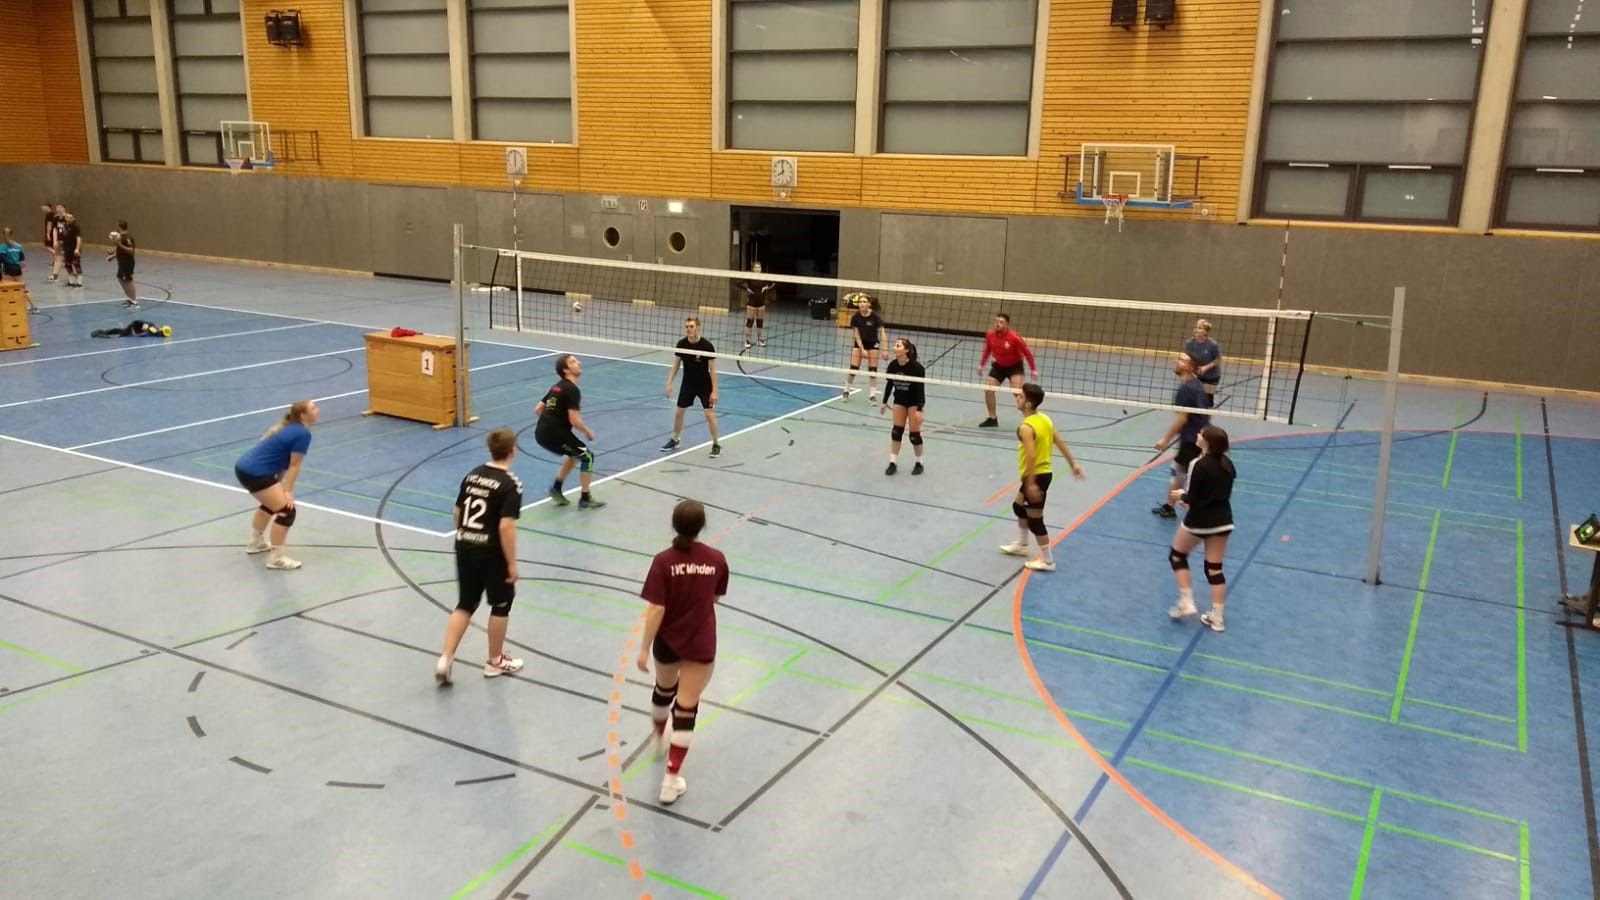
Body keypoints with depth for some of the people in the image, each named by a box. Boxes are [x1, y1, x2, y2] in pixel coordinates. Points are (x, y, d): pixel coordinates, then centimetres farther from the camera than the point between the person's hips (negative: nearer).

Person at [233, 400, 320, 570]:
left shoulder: (289, 428, 17)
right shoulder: (303, 433, -13)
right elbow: (294, 466, -12)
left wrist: (280, 489, 18)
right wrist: (288, 491, -7)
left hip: (244, 467, 11)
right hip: (254, 474, -11)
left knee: (272, 503, 31)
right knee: (286, 510, -7)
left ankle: (256, 543, 48)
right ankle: (276, 559, -3)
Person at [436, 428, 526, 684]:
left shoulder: (472, 475, 5)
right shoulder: (510, 485, -16)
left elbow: (457, 513, 12)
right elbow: (506, 527, -22)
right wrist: (512, 563, -15)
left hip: (465, 549, 6)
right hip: (491, 554, -6)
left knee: (465, 604, 17)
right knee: (501, 605, 14)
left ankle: (445, 658, 7)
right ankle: (495, 661, 26)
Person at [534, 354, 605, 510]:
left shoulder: (556, 387, 17)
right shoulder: (572, 390, -12)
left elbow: (537, 409, 21)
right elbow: (574, 420, -18)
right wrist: (588, 431, -1)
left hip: (541, 432, 9)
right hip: (554, 434, -9)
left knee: (575, 454, 27)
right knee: (588, 456, 2)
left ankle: (556, 488, 26)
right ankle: (585, 499, 7)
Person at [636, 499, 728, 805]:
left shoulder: (664, 561, -15)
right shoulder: (717, 559, -9)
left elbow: (656, 610, -17)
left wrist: (644, 648, -10)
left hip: (667, 642, 1)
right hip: (701, 645, -1)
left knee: (664, 689, 28)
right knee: (686, 708, 4)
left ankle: (658, 735, 58)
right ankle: (671, 779, 4)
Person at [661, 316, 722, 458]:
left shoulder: (707, 346, -21)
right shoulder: (681, 344, -10)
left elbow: (713, 370, -16)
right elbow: (675, 365, 2)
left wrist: (714, 391, -18)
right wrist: (669, 383, -3)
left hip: (705, 385, -4)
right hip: (687, 384, 4)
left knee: (710, 414, -9)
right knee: (678, 412, 9)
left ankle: (716, 445, 7)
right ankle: (675, 441, 29)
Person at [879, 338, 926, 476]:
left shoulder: (916, 367, -25)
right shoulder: (892, 365, -12)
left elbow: (921, 389, -22)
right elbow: (889, 384, 3)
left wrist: (919, 410, -27)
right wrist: (885, 402, 8)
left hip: (914, 402, -4)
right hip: (899, 400, 4)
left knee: (915, 434, -2)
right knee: (896, 431, 2)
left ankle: (919, 463, 16)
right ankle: (893, 463, 9)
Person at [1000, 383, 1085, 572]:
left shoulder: (1026, 427, -23)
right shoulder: (1045, 419, 4)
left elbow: (1031, 456, -30)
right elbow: (1061, 442, 7)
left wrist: (1031, 483, -28)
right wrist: (1073, 465, 12)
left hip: (1036, 475, -10)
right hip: (1044, 472, 10)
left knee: (1035, 520, 2)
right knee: (1018, 505, 27)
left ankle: (1047, 561, 12)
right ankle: (1021, 545, 42)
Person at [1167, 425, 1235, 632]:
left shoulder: (1199, 465, -20)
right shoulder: (1227, 463, 2)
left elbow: (1192, 499, -18)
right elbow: (1223, 492, 12)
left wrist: (1181, 496, 4)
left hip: (1199, 521, -6)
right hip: (1223, 520, 6)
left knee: (1177, 555, 18)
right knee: (1215, 569, 11)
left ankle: (1186, 602, 12)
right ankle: (1217, 618, 14)